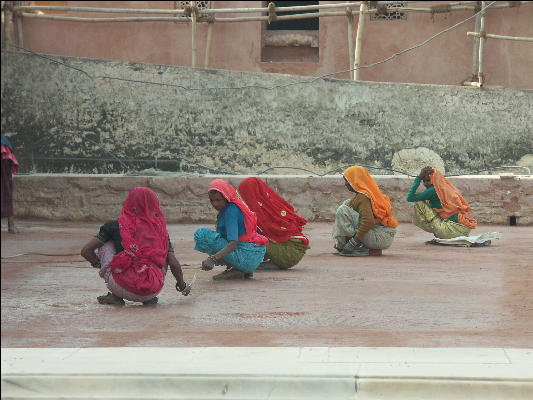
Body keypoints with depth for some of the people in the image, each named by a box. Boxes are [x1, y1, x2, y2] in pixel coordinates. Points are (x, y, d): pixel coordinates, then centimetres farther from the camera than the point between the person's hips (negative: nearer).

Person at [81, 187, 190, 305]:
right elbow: (174, 264, 8)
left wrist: (99, 264, 28)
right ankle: (150, 298, 17)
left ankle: (116, 296, 16)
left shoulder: (116, 225, 7)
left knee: (106, 244, 18)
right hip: (153, 291, 2)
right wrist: (182, 286, 27)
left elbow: (86, 251, 7)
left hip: (123, 289, -2)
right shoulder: (161, 229, 10)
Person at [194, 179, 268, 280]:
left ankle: (235, 271, -9)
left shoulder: (231, 211, -15)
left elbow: (233, 243, -27)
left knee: (201, 234, -12)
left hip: (247, 258, -10)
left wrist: (213, 258, -38)